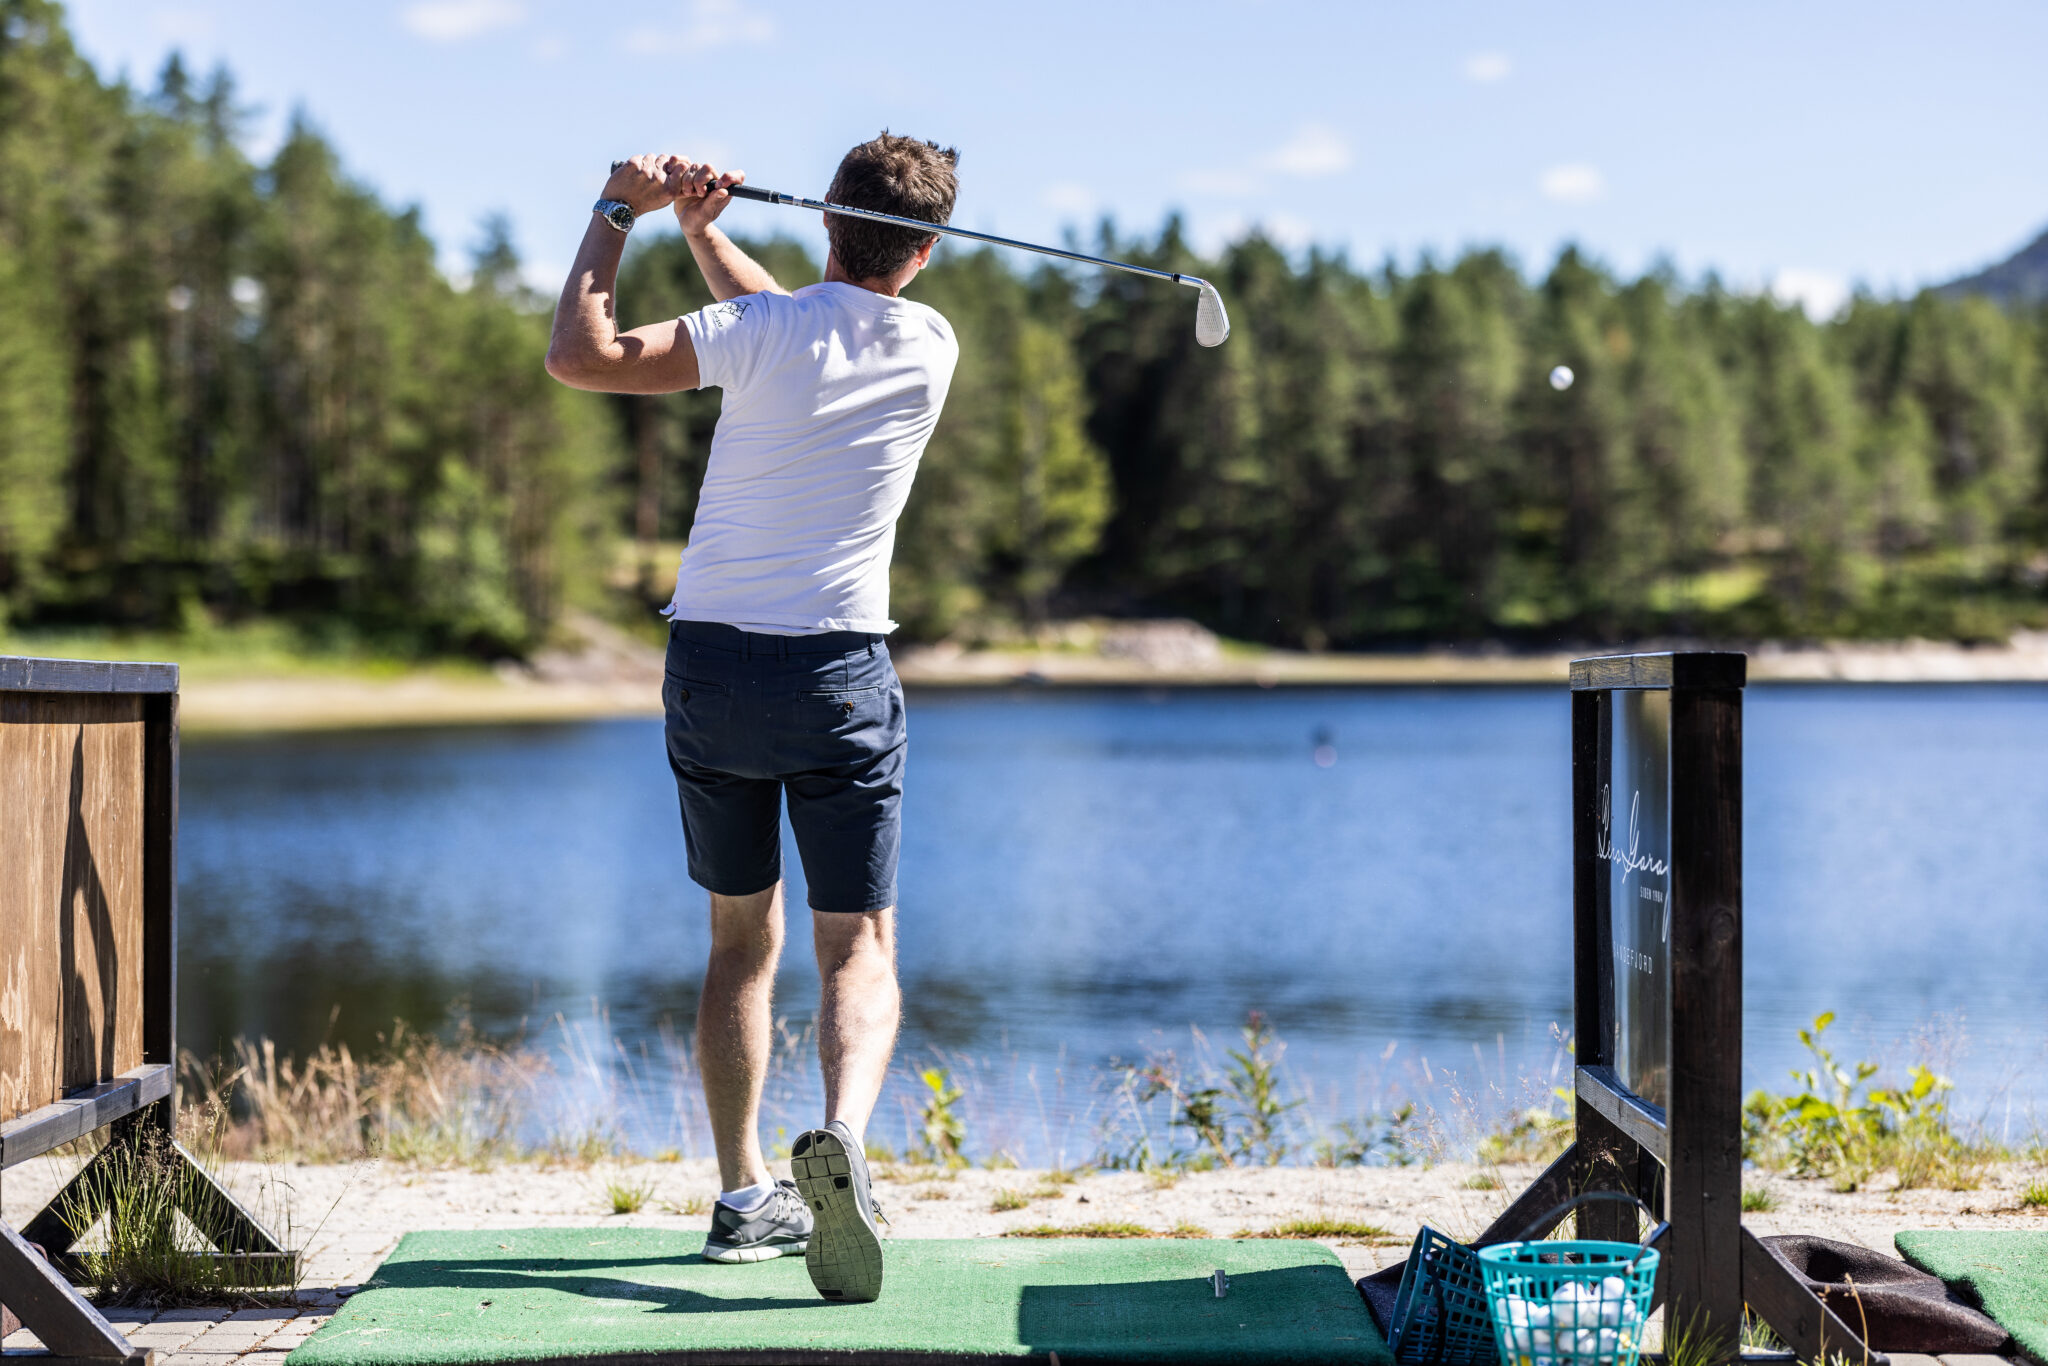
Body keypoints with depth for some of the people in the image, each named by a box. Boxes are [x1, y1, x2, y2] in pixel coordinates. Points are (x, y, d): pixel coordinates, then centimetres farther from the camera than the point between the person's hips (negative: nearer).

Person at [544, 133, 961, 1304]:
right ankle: (843, 1133, -30)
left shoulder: (761, 334, -11)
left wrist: (618, 216, -6)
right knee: (860, 946, -1)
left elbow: (580, 357, -15)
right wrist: (704, 229, 12)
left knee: (743, 938, 15)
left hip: (711, 664, 0)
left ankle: (745, 1194, 15)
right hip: (841, 671, 0)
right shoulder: (932, 349, 0)